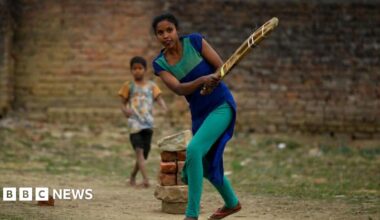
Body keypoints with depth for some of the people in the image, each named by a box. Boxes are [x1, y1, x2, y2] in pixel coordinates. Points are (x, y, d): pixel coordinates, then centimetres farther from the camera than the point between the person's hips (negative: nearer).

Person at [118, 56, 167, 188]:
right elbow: (123, 103, 8)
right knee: (139, 150, -17)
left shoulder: (151, 86, 10)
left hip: (148, 123, 3)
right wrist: (125, 110, -15)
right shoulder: (128, 86, 7)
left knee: (144, 152, 8)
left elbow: (159, 99, 1)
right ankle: (145, 178, -26)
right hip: (134, 123, -3)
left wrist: (164, 108, -21)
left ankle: (133, 176, 30)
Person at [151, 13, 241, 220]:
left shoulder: (194, 41, -10)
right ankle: (231, 203, 46)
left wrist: (212, 81, -30)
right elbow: (178, 89, -18)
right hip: (199, 113, 6)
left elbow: (221, 67, -9)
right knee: (207, 165, 17)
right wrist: (202, 80, -36)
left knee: (194, 150, -24)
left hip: (221, 105, -5)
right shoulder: (160, 64, -3)